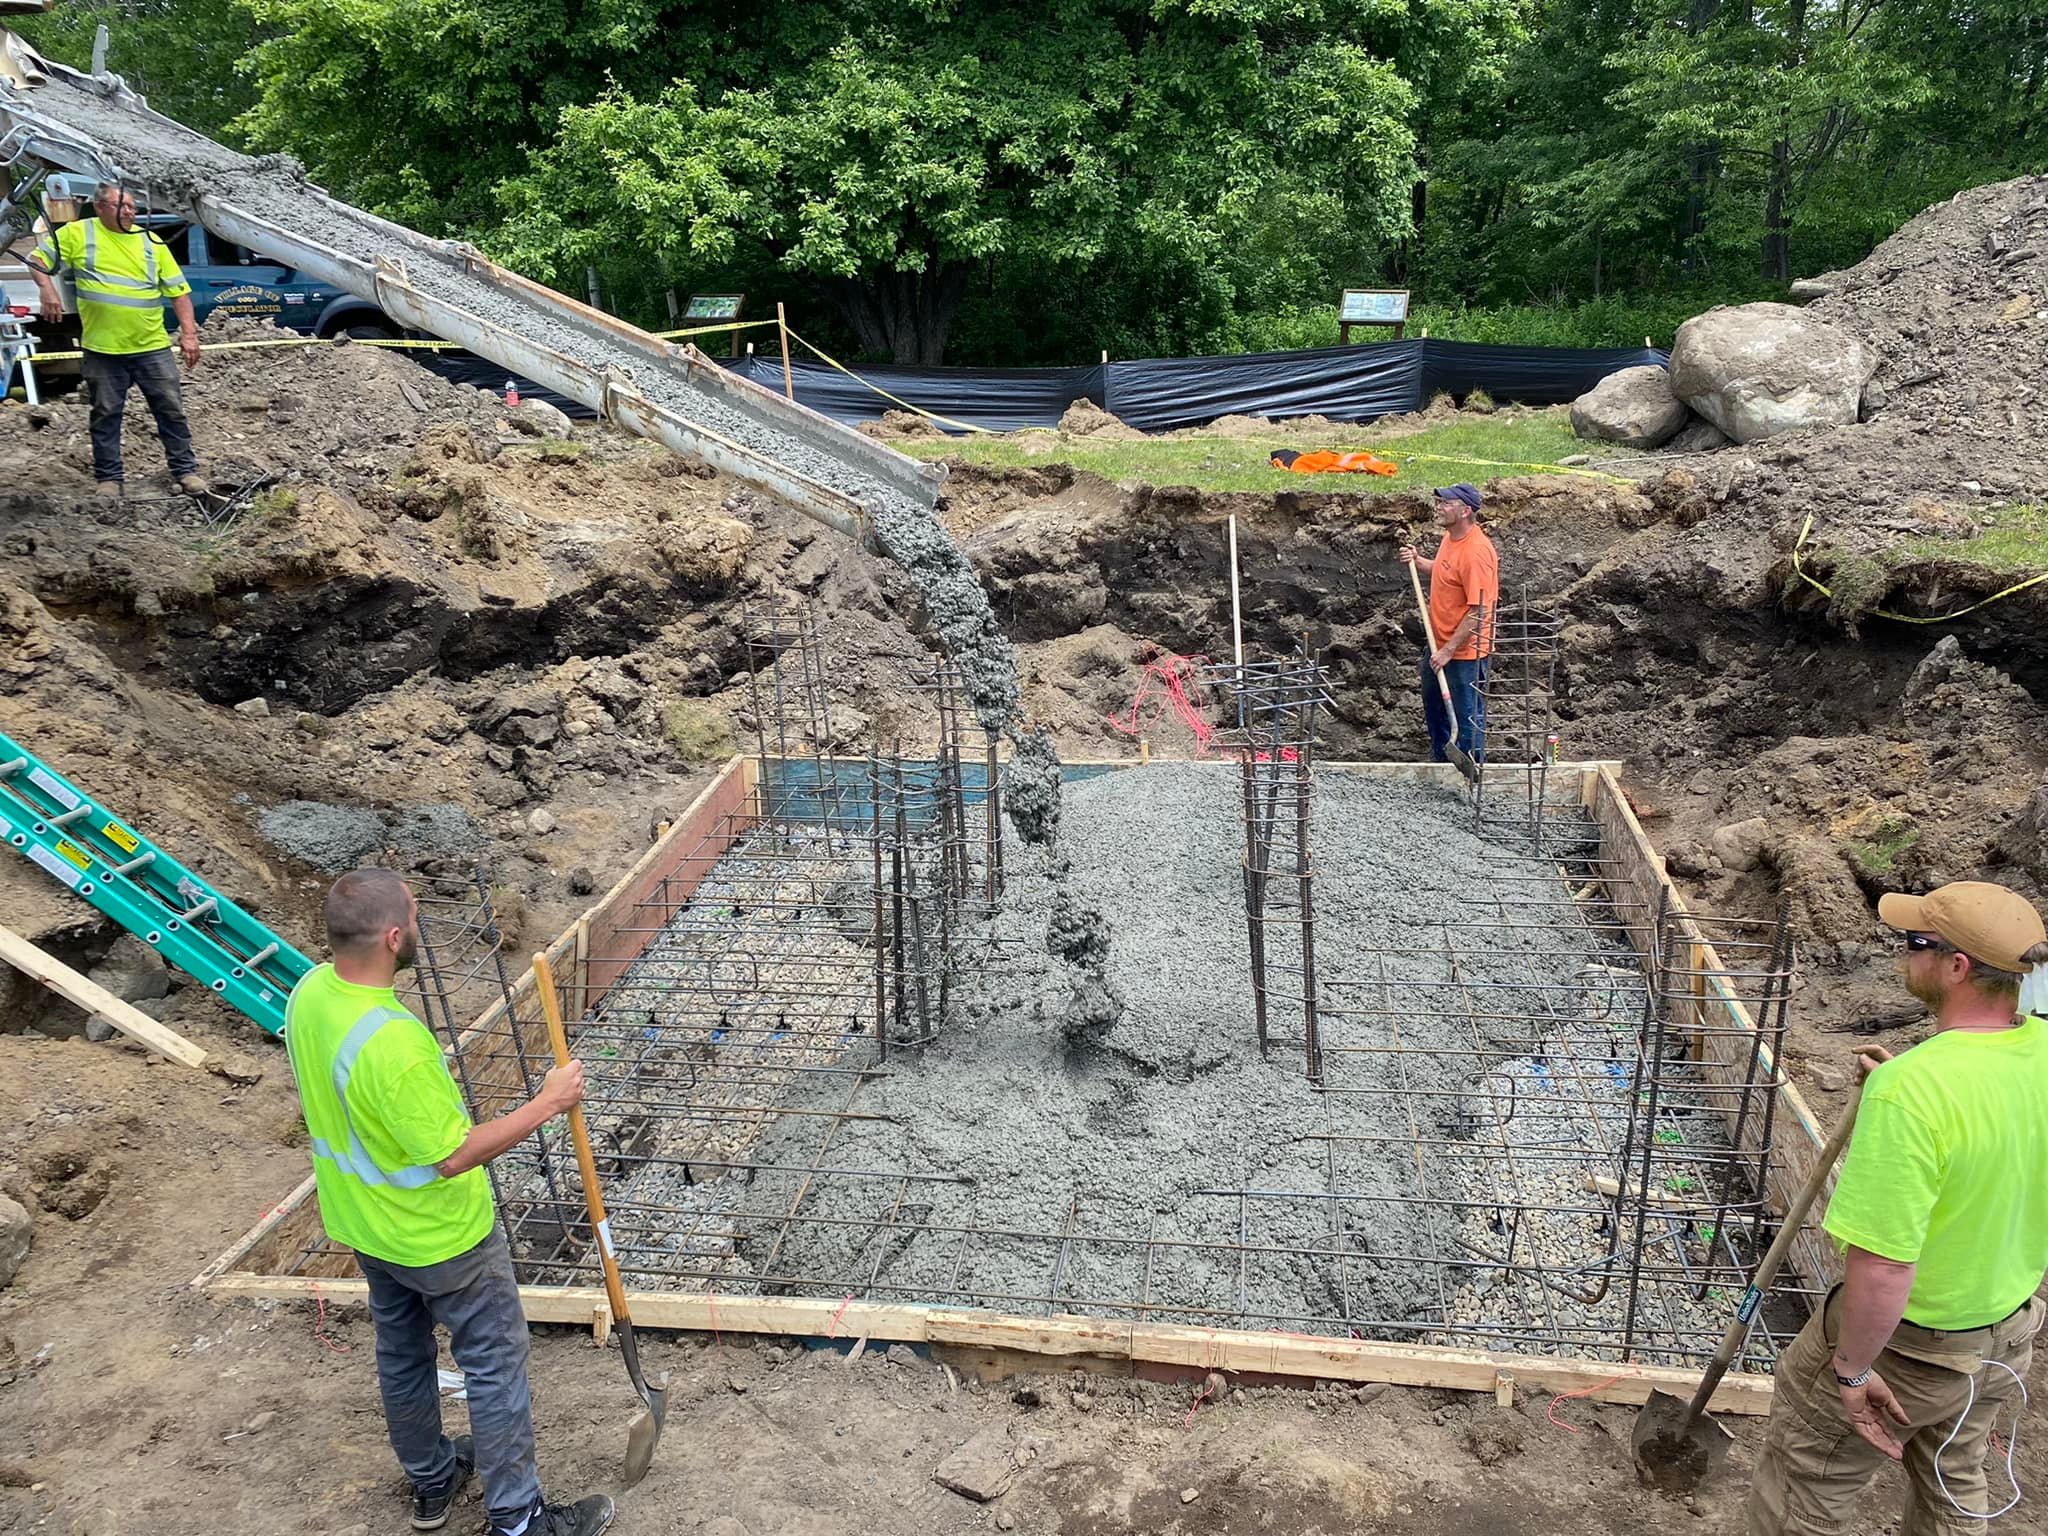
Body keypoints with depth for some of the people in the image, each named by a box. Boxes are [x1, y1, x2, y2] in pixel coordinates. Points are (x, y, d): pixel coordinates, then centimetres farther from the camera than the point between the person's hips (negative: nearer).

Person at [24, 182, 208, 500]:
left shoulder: (151, 242, 7)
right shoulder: (77, 234, 2)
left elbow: (179, 291, 7)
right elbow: (37, 260, 6)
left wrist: (189, 333, -4)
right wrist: (47, 288, -15)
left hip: (152, 347, 1)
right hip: (102, 349, -1)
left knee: (171, 409, 4)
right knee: (106, 414, 7)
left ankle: (186, 470, 15)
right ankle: (108, 478, 16)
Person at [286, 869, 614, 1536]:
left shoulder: (309, 993, -12)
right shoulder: (392, 1044, -38)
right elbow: (453, 1156, -30)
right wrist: (546, 1104, -23)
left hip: (360, 1222, 8)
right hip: (439, 1236, -8)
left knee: (401, 1351, 25)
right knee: (496, 1362, 9)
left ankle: (432, 1481, 46)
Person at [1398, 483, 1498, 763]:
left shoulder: (1476, 552, -26)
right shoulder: (1451, 536, 2)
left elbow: (1479, 611, -26)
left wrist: (1449, 649, -24)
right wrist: (1418, 562, 4)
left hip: (1465, 650, -10)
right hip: (1439, 641, 10)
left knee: (1467, 717, 4)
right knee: (1433, 703, 26)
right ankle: (1441, 756, 46)